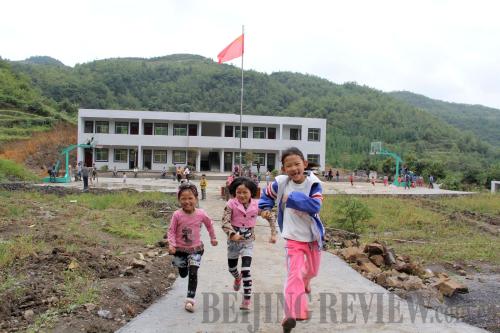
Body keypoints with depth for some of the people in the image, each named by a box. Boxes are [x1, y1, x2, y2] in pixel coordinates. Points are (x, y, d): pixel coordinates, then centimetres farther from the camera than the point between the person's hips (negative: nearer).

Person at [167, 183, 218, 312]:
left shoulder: (201, 214, -13)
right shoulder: (177, 215, -18)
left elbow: (209, 224, 7)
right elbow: (171, 231, -11)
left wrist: (213, 238, 15)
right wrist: (171, 244, -25)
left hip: (196, 249, 0)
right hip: (180, 249, 1)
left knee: (193, 273, -12)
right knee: (183, 274, 19)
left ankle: (190, 299, -4)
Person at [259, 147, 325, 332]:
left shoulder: (313, 183, -18)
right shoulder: (281, 183, -12)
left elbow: (315, 206, -32)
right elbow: (267, 194, 8)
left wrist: (292, 197, -34)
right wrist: (265, 208, -9)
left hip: (313, 236, 2)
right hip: (293, 238, -1)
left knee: (312, 270, 24)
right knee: (294, 274, -16)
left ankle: (305, 282, 59)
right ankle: (293, 314, -13)